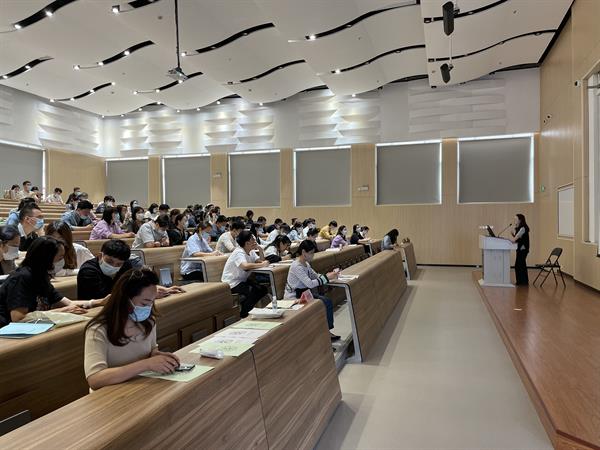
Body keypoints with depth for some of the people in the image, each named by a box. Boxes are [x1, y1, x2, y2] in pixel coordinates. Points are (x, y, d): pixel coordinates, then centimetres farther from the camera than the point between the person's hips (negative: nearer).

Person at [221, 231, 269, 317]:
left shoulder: (251, 252, 8)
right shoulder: (239, 253, -22)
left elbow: (261, 261, 0)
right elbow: (245, 266, -41)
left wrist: (260, 249, -11)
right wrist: (262, 265, -35)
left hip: (242, 280, 9)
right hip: (231, 283, -9)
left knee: (263, 289, -1)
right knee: (254, 291, -25)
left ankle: (244, 304, 15)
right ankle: (242, 314, -6)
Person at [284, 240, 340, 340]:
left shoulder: (306, 264, 7)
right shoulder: (296, 266, -22)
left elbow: (315, 276, 9)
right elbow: (309, 283, -29)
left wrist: (328, 275, -11)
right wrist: (327, 278, -25)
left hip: (303, 293, 9)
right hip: (293, 298, -8)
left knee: (327, 302, -7)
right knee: (323, 304, -17)